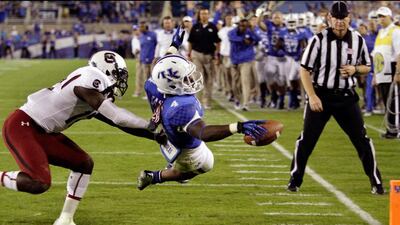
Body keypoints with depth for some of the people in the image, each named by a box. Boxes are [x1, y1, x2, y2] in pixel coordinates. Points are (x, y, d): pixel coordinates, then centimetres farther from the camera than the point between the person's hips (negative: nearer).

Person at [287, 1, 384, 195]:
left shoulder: (358, 40, 0)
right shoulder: (319, 40, -10)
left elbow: (366, 67, 12)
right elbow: (305, 69, -7)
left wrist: (355, 69, -12)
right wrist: (312, 96, -16)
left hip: (346, 97, 2)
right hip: (320, 95, -2)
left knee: (362, 139, 0)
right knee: (306, 140, 1)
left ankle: (376, 183, 9)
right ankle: (295, 180, 16)